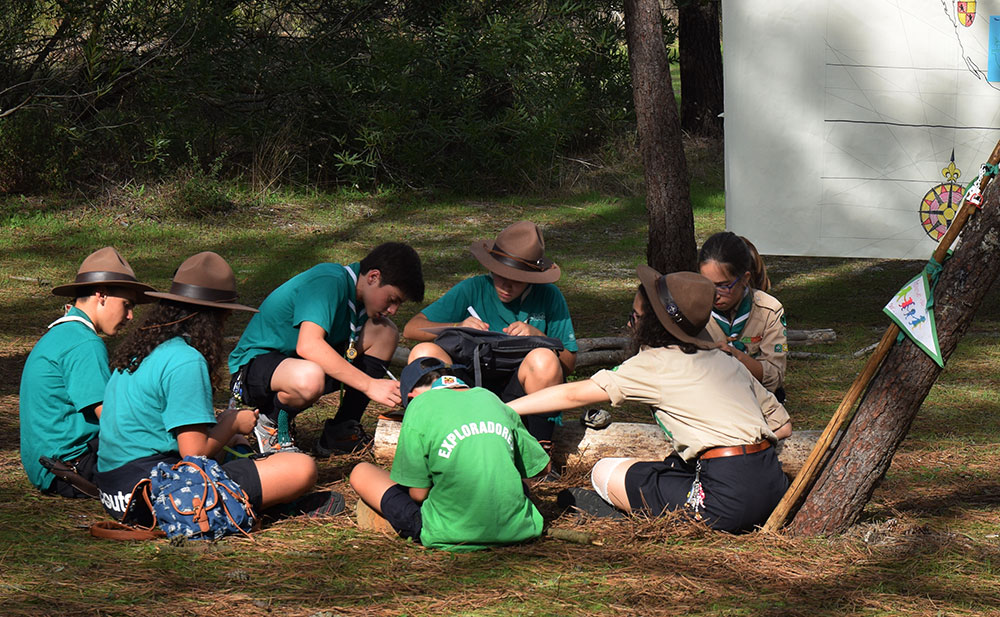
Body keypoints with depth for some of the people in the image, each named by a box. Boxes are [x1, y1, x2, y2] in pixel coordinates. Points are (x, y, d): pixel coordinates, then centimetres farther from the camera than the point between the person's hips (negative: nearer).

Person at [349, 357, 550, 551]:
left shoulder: (420, 406, -5)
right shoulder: (491, 399, 9)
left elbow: (419, 493, -4)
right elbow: (542, 466, 17)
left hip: (454, 536, -5)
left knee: (361, 473, 12)